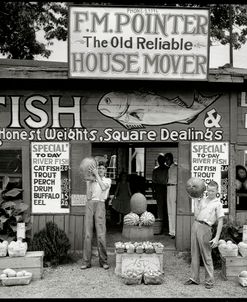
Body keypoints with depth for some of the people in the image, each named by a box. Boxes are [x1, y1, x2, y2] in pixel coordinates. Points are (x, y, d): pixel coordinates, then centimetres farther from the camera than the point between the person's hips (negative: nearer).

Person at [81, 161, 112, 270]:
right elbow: (88, 196, 7)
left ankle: (103, 261, 4)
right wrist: (89, 181, 0)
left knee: (101, 234, -7)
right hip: (90, 204, 2)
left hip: (100, 204, -2)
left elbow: (103, 187, -9)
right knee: (88, 234, -1)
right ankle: (86, 261, 4)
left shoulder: (107, 180, 15)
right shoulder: (91, 180, 19)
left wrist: (96, 174, -8)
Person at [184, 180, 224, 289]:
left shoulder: (217, 204, 0)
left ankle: (209, 280, 11)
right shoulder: (202, 200, 15)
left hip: (204, 228, -6)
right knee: (194, 254, 10)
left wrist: (216, 238, -10)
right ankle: (194, 278, 20)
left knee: (206, 256, 0)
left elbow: (220, 221, -4)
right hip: (195, 225, 6)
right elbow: (196, 215, 8)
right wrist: (195, 200, 6)